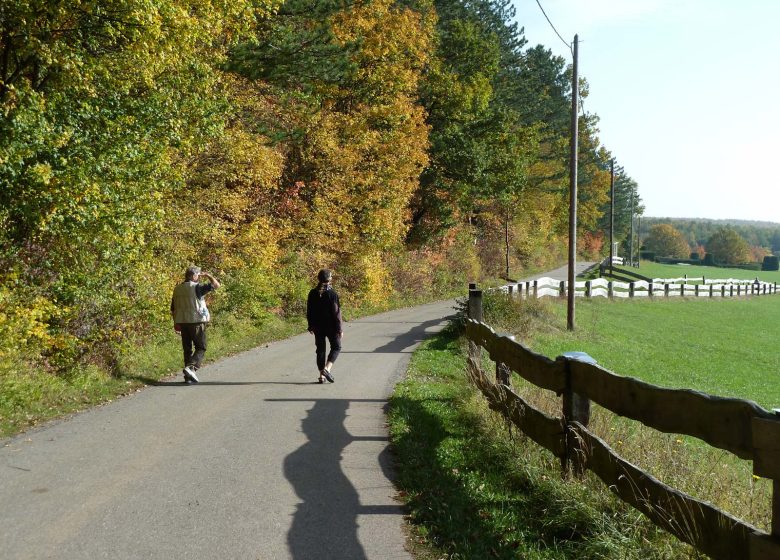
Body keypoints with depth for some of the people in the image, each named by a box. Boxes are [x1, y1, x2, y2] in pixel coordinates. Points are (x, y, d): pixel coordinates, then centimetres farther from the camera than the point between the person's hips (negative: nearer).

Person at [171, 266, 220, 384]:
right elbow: (216, 285, -11)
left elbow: (173, 309, 14)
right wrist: (208, 275, 5)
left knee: (187, 349, 11)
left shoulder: (177, 289, 10)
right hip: (197, 321, -6)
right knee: (201, 348, 3)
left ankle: (189, 377, 12)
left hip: (182, 322, 6)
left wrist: (176, 323, 22)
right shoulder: (197, 287, -10)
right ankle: (191, 367, -19)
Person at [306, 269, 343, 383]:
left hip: (318, 327, 4)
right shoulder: (332, 293, -14)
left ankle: (321, 375, 13)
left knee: (320, 349, 12)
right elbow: (336, 312, -13)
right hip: (330, 326, -4)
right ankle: (327, 368, -9)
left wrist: (311, 326, 16)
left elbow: (309, 312, 7)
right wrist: (340, 328, -8)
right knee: (336, 347, 11)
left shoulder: (313, 293, 0)